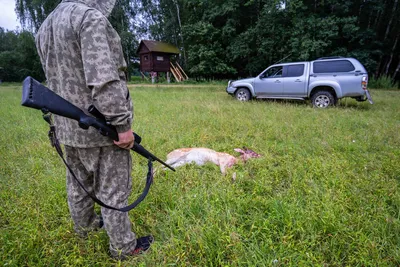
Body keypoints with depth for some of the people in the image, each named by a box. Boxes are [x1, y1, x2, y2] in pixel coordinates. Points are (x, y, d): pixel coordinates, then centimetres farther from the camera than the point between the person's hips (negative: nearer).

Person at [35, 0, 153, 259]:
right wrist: (123, 125, -20)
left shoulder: (45, 26, 14)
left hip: (68, 125, 9)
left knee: (78, 182, 24)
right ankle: (123, 247, 22)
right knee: (113, 190, 5)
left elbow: (56, 79, 16)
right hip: (101, 127, -9)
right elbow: (105, 80, -25)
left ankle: (84, 225, 46)